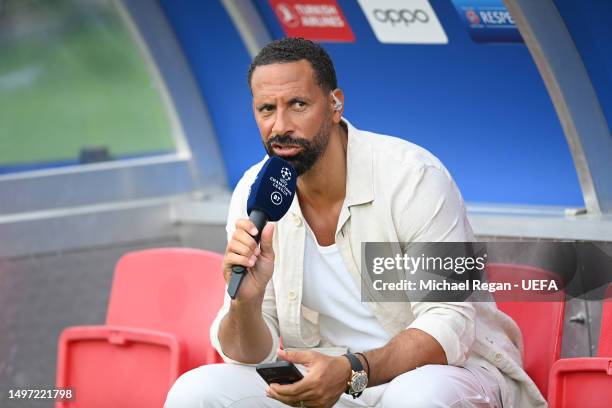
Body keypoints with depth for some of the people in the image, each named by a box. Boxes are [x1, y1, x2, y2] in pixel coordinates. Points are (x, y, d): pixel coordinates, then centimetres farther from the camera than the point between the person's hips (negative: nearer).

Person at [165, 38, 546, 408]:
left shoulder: (414, 176, -18)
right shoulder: (253, 196, -2)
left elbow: (448, 326, -21)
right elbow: (249, 354, -2)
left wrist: (352, 372, -37)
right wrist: (245, 300, -26)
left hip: (451, 371, -5)